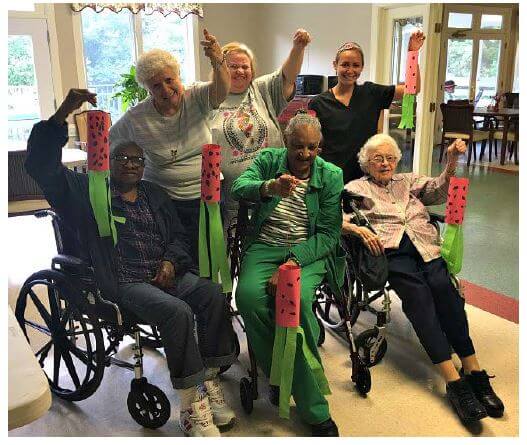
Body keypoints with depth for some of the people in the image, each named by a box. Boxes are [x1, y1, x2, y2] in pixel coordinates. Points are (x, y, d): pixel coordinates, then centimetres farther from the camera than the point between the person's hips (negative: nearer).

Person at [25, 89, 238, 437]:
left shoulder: (155, 195, 22)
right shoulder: (88, 191, 7)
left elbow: (178, 235, 21)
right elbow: (41, 165, -7)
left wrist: (171, 262, -2)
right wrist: (62, 114, -19)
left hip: (166, 274, 5)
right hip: (124, 284, -5)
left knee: (214, 295, -21)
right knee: (177, 311, -31)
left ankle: (210, 383, -10)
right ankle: (192, 407, -19)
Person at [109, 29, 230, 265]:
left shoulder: (196, 98, -6)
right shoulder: (136, 118, -6)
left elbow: (221, 90, -26)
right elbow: (106, 145, 5)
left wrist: (218, 62, -46)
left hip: (208, 197, 1)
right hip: (165, 203, -1)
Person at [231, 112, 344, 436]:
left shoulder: (331, 175, 3)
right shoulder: (268, 160, 6)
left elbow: (328, 234, -4)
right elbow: (239, 188, -14)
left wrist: (292, 263, -19)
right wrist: (269, 187, -37)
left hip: (308, 252, -1)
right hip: (264, 248, 2)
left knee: (298, 298, -33)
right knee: (248, 295, -30)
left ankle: (314, 411, -18)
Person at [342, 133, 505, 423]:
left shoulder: (408, 181, 31)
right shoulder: (355, 188, 21)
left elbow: (439, 191, 14)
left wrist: (452, 162, -2)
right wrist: (359, 229, -14)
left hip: (424, 245, 3)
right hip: (389, 249, -3)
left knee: (442, 285, -28)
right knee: (417, 291, -30)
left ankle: (473, 369, -27)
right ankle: (454, 381, -34)